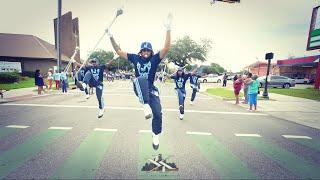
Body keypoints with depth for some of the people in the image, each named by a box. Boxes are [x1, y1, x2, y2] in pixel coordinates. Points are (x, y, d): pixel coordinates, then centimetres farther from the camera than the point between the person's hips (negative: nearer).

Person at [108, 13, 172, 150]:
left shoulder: (154, 59, -1)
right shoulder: (135, 58, 6)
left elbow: (166, 48, -16)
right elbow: (119, 51, 10)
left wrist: (168, 29, -25)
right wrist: (111, 37, 2)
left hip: (151, 89, 0)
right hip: (139, 88, 0)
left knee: (158, 113, -7)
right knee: (141, 79, -36)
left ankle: (155, 135, 21)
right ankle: (146, 106, -39)